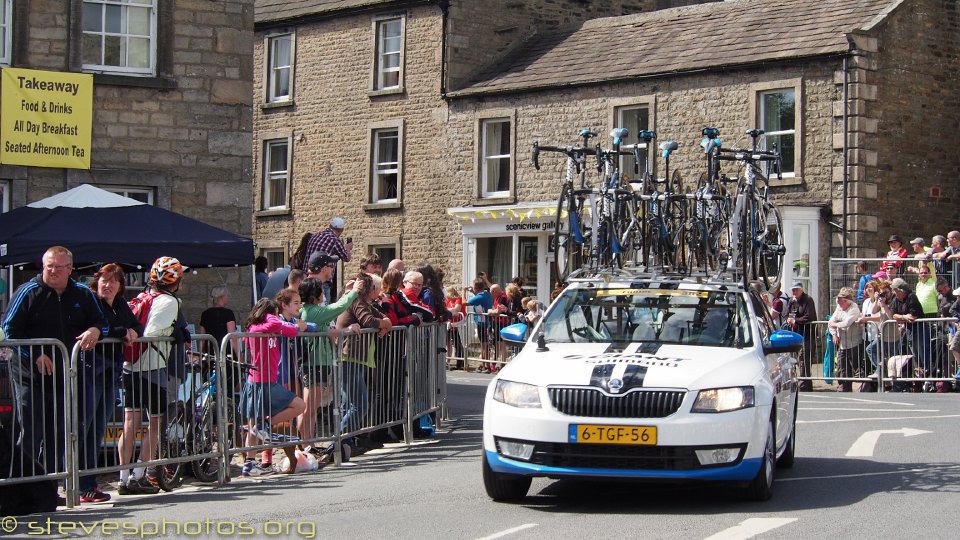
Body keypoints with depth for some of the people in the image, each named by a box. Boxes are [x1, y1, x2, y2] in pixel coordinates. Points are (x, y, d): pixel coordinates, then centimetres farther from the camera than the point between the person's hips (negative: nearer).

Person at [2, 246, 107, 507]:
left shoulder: (83, 295, 9)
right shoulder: (28, 292, -3)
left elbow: (101, 322, 16)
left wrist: (95, 331, -9)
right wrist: (35, 355, -13)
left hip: (63, 376, 4)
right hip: (30, 375, -4)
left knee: (57, 435, 8)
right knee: (31, 434, -9)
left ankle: (50, 491, 16)